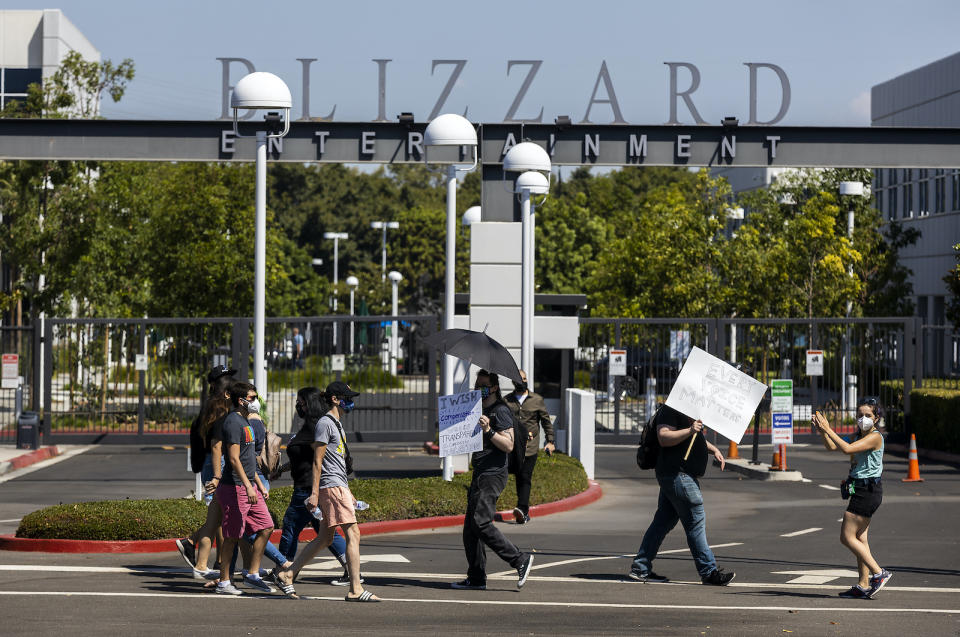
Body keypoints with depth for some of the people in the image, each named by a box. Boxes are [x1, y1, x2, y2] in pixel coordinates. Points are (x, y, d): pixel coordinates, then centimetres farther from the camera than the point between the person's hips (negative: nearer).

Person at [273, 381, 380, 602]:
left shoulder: (336, 424, 21)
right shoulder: (325, 423, -9)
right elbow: (317, 461, -13)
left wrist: (348, 493, 26)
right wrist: (314, 494, -16)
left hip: (339, 487, 10)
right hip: (331, 487, -10)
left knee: (326, 538, 12)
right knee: (353, 533, -14)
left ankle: (286, 574, 18)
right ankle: (355, 589, -16)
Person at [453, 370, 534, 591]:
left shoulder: (501, 411, -8)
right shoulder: (480, 410, 21)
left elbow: (508, 445, -16)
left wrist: (489, 431, -28)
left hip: (493, 475, -10)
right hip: (480, 474, 10)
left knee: (481, 523, -18)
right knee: (470, 527, 7)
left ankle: (520, 560, -12)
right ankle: (476, 578, 10)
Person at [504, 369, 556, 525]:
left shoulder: (537, 399, 7)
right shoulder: (507, 400, 9)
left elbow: (546, 421, 11)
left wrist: (550, 441, 6)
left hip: (530, 446, -2)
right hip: (513, 446, 2)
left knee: (525, 477, -13)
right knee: (518, 478, 6)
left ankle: (522, 509, -23)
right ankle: (525, 512, 13)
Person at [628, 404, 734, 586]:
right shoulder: (670, 409, -11)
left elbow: (695, 438, 35)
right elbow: (663, 438, -21)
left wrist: (713, 449, 20)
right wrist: (689, 431, -31)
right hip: (677, 474, -11)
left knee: (663, 522, 10)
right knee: (696, 522, -7)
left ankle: (640, 569, 12)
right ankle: (709, 572, -3)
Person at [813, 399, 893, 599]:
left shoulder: (875, 437, -13)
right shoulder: (861, 437, 16)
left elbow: (847, 448, -26)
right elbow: (833, 447, 16)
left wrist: (828, 429, -23)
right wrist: (822, 431, -1)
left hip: (868, 491, -10)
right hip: (861, 490, 10)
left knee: (847, 537, -8)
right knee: (859, 538, 9)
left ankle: (879, 573, -7)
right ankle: (864, 586, 10)